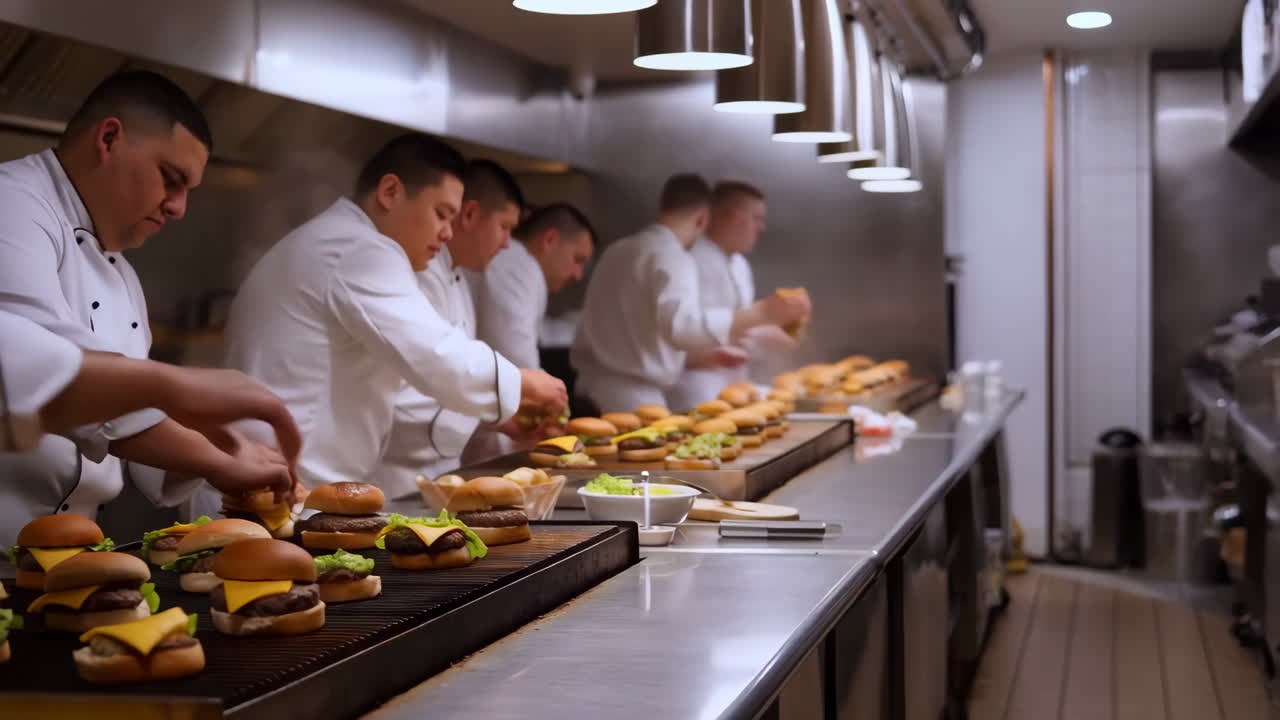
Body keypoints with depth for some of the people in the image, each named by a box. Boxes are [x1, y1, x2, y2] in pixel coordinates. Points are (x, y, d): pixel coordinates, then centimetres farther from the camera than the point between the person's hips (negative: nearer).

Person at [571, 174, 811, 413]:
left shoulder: (618, 251, 15)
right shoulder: (670, 256, -13)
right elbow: (681, 325, -32)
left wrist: (704, 353, 26)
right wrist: (761, 313, -33)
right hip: (632, 402, -9)